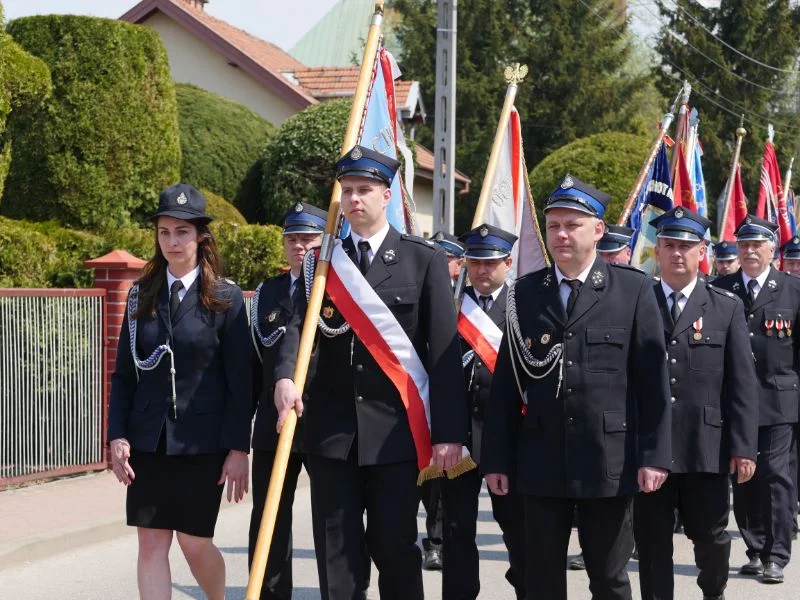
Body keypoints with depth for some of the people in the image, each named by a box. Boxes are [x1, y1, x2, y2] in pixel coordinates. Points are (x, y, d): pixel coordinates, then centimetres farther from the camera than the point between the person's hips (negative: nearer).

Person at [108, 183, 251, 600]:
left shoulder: (226, 298, -3)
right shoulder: (142, 296, 7)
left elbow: (239, 380, -4)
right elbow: (124, 373, 8)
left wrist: (238, 448, -8)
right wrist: (118, 436, -1)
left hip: (202, 442, -3)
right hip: (148, 440, 3)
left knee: (194, 543, 4)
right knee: (151, 543, 1)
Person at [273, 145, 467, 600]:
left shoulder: (425, 260, 0)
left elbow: (445, 351, -3)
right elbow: (299, 323, -4)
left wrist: (450, 431, -9)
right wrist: (286, 377, -25)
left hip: (396, 428, -3)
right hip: (332, 426, 3)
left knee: (395, 547, 3)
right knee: (336, 551, 6)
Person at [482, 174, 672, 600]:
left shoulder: (633, 289, 0)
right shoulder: (525, 293, 7)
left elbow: (652, 378, -2)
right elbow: (507, 382, 6)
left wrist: (654, 454, -7)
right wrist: (496, 457, 2)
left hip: (609, 463, -2)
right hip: (540, 463, 2)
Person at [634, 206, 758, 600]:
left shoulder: (727, 309, 6)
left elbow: (742, 384, 2)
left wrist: (744, 446, -5)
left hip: (706, 446, 0)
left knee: (710, 535, 10)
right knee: (651, 541, 4)